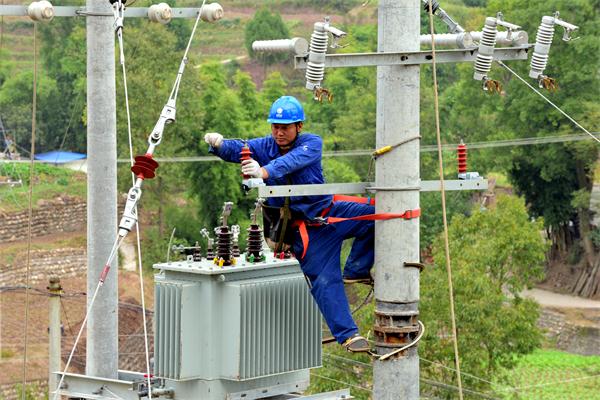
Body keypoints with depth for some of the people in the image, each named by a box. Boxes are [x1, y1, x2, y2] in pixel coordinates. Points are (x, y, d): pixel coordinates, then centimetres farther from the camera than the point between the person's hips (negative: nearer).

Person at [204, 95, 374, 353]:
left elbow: (293, 161, -34)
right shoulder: (264, 147, -3)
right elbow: (237, 149, -20)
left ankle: (355, 271, -3)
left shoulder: (312, 143, -12)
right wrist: (219, 144, -44)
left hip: (329, 212, 0)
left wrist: (265, 172, -52)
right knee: (324, 281, -9)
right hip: (305, 230, 0)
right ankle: (348, 335, -3)